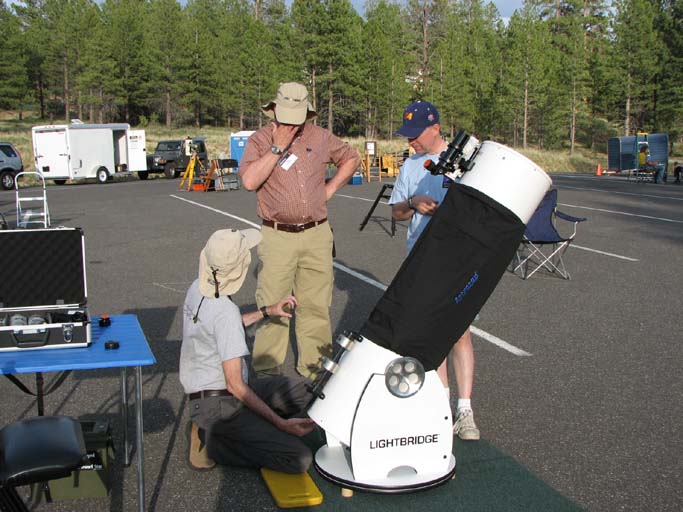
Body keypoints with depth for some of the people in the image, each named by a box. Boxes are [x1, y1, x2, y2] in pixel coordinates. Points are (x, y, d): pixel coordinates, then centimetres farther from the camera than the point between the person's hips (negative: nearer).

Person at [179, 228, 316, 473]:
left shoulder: (197, 288, 3)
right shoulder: (225, 312, -24)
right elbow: (235, 386, -23)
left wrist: (267, 312, 21)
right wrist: (281, 423, -19)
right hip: (218, 405, -10)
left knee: (307, 388, 11)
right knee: (299, 458, -17)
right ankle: (211, 443, -5)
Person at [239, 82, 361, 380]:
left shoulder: (320, 138, 8)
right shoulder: (260, 140, -2)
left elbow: (351, 158, 24)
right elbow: (249, 181, -18)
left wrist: (331, 187, 11)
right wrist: (277, 147, -16)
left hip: (317, 235, 3)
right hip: (277, 237, -3)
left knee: (316, 305, 8)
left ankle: (314, 366, 20)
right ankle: (267, 369, 9)